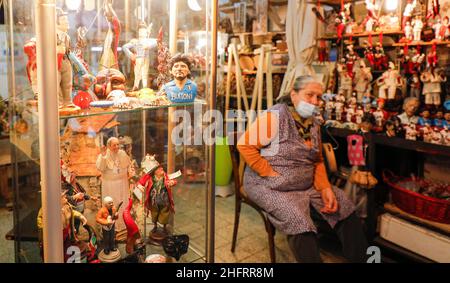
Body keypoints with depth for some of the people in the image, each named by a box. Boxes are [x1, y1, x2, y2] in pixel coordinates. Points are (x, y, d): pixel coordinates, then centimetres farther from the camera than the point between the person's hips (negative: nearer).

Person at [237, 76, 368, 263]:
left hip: (308, 184, 8)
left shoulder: (314, 124, 9)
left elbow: (317, 161, 14)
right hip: (270, 187, -7)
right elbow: (245, 145, -19)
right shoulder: (275, 116, -14)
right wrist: (271, 174, -20)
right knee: (299, 220, -29)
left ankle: (359, 258, 16)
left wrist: (325, 188, -3)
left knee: (344, 206, 1)